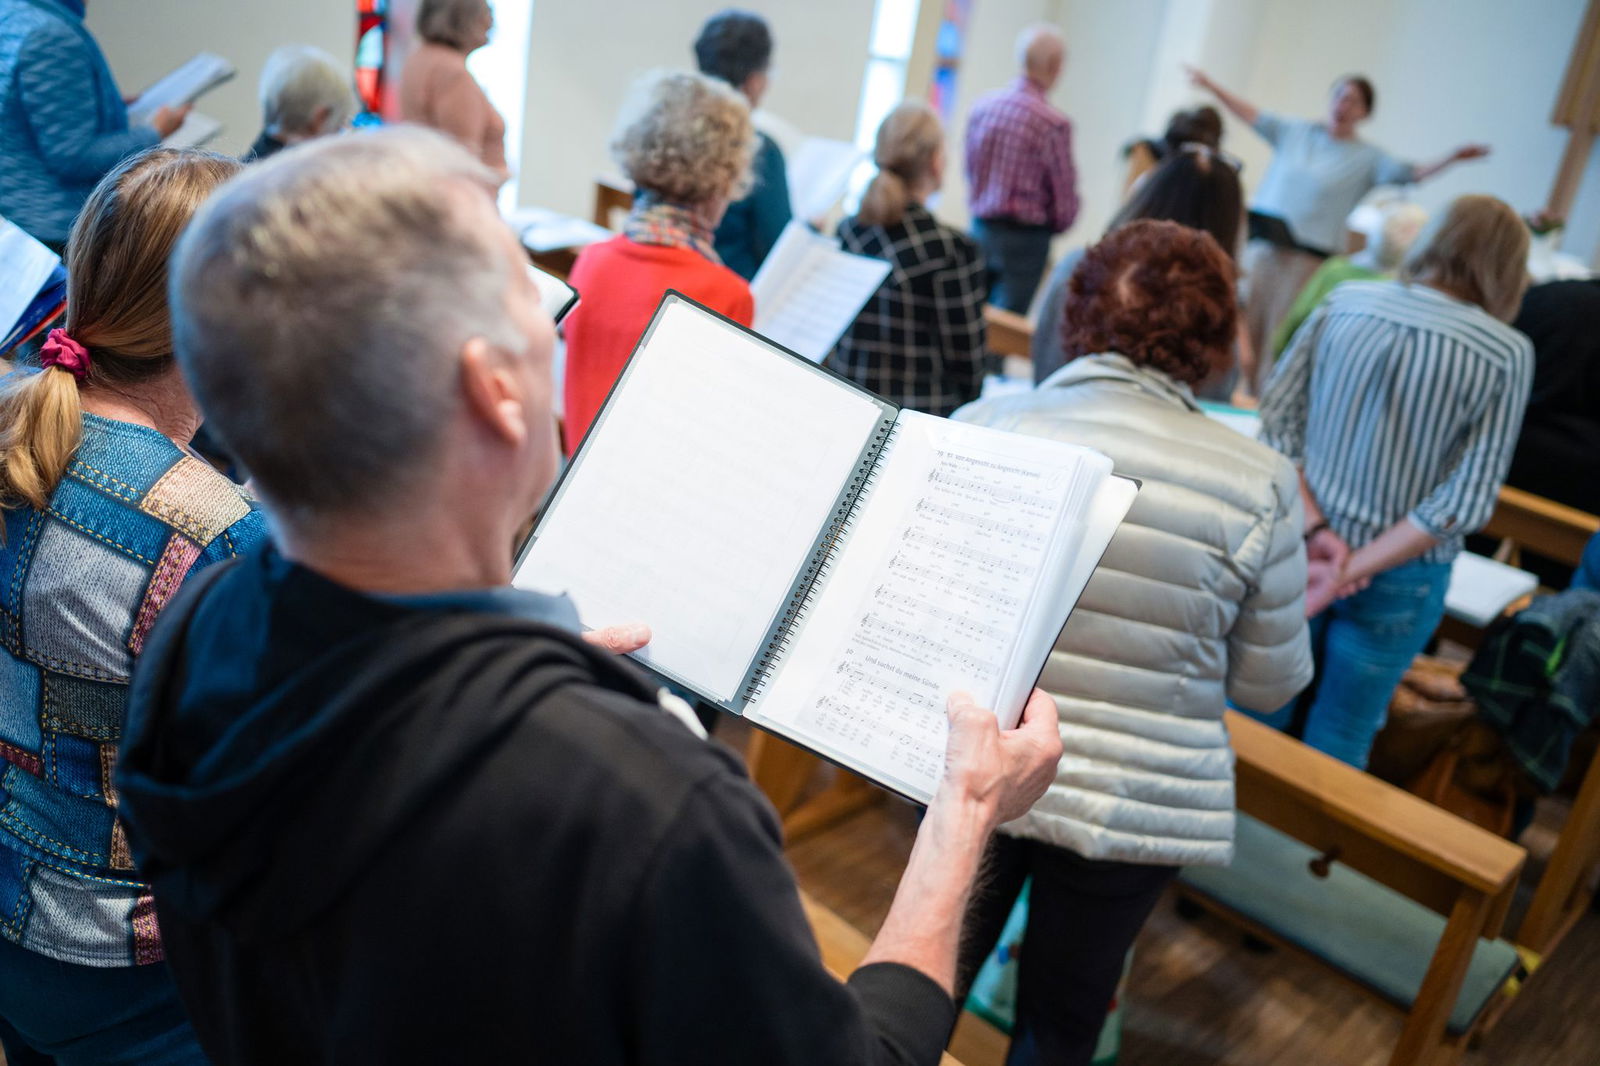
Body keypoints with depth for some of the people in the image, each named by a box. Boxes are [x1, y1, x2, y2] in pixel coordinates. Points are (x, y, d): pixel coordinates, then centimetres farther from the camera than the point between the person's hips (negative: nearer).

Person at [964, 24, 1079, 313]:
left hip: (979, 228, 6)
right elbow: (1065, 197, -11)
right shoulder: (1053, 124, -17)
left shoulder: (982, 106, 1)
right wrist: (1056, 224, 9)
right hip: (1023, 239, -6)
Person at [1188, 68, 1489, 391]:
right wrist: (1210, 85, 8)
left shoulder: (1368, 158, 3)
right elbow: (1251, 114, 11)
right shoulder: (1295, 131, 9)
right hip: (1262, 244, 3)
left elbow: (1412, 174, -5)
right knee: (1244, 328, 5)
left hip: (1307, 258, -2)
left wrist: (1452, 158, -21)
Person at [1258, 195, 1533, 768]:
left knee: (1257, 715, 19)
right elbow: (1465, 499, -15)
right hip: (1398, 582, -2)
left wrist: (1314, 528, -10)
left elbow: (1277, 421, -6)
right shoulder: (1508, 354, -11)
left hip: (1295, 552, 2)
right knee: (1337, 742, 15)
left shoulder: (1342, 303, -5)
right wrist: (1353, 572, -14)